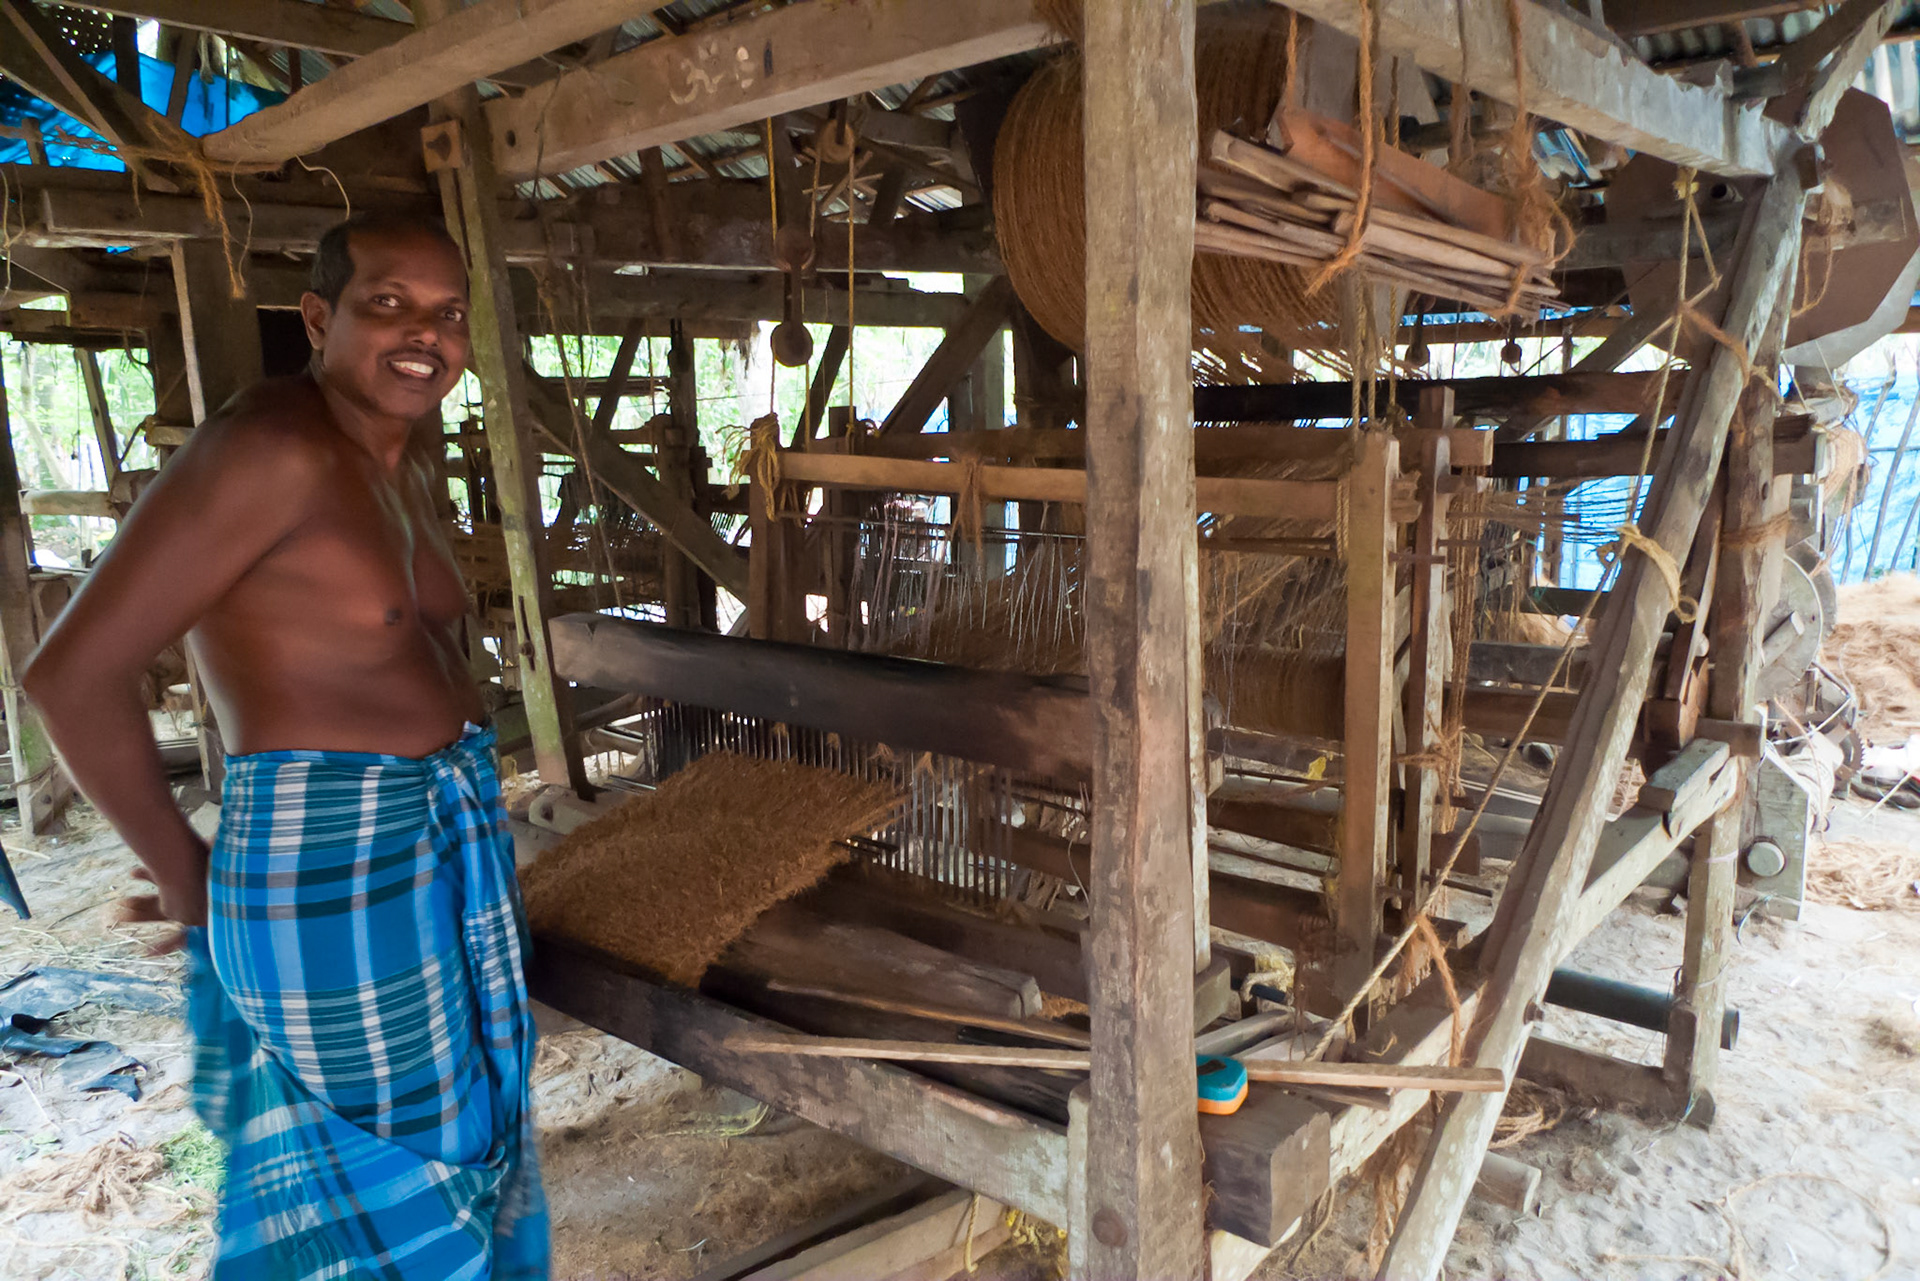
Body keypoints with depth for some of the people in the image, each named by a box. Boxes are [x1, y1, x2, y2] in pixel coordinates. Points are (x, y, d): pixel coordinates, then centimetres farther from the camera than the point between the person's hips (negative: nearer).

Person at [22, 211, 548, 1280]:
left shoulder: (400, 472, 9)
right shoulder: (272, 446, -20)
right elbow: (74, 671, -20)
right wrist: (188, 875, -9)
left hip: (438, 842, 9)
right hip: (336, 873, -9)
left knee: (449, 1131, 24)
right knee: (396, 1167, 10)